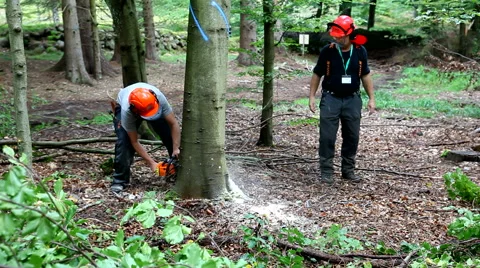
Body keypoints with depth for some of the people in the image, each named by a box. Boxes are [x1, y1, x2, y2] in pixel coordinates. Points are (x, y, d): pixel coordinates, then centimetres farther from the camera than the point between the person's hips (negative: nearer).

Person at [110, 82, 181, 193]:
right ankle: (120, 180, -12)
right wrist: (151, 163, -34)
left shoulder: (159, 98, -43)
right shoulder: (126, 111, -42)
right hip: (122, 106, -2)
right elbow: (135, 142, -31)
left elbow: (173, 124, -32)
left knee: (169, 134, -10)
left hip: (149, 105, 2)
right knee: (124, 141, -22)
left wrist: (176, 149, -37)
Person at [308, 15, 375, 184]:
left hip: (352, 100, 2)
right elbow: (317, 75, 2)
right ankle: (326, 171, 7)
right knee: (327, 137, -2)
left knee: (352, 137, 9)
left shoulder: (360, 51, -2)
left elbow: (365, 75, 8)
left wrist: (371, 98, 5)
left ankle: (349, 170, 22)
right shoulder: (327, 51, -8)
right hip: (331, 99, -2)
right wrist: (312, 97, -2)